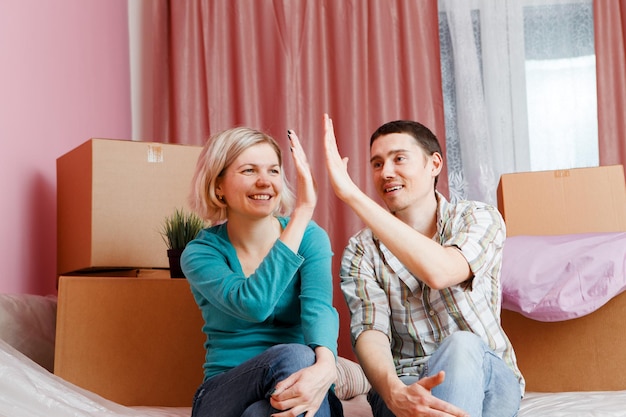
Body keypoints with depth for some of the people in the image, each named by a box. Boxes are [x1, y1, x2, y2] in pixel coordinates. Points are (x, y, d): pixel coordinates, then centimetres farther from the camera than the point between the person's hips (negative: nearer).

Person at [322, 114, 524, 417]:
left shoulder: (479, 219, -3)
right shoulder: (361, 251, 2)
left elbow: (439, 272, -26)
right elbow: (369, 332, -13)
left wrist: (351, 193, -29)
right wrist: (394, 392, -38)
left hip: (489, 379, 1)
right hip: (402, 383, -1)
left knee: (462, 346, -35)